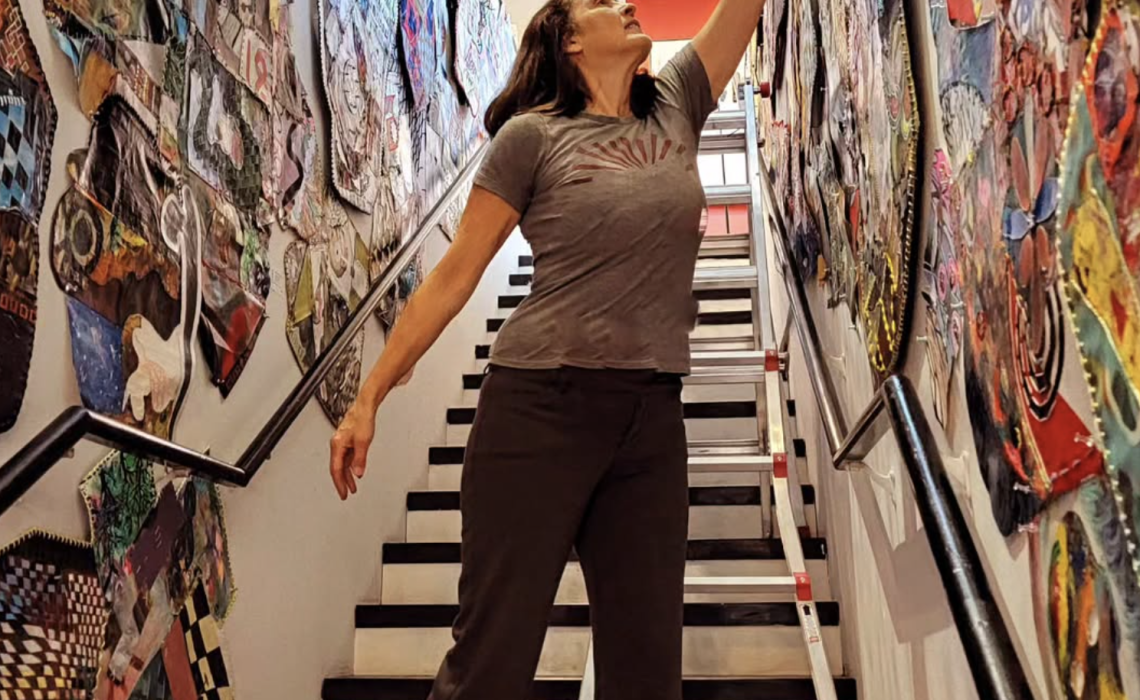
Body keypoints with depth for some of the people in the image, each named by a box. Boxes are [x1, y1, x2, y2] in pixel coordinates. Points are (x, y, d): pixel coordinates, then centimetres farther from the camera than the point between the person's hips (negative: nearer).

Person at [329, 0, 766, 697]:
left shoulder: (676, 107, 14)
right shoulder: (533, 134, 1)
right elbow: (454, 276, 0)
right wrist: (369, 399, -1)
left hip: (653, 417, 5)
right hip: (538, 405, -4)